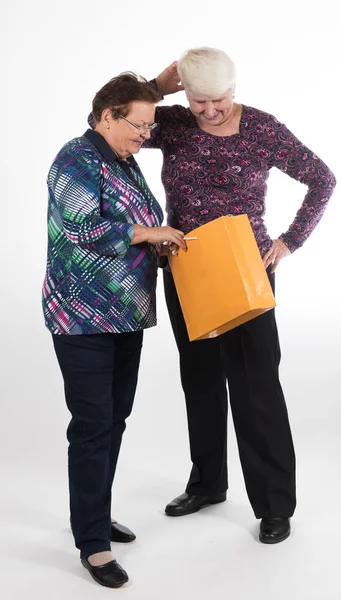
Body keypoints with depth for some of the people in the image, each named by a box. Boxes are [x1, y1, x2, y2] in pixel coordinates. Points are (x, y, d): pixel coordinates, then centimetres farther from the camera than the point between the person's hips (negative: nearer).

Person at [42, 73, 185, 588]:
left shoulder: (126, 163, 16)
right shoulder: (78, 159, -11)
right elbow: (83, 228, -23)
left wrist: (166, 244, 5)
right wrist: (148, 233, -17)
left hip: (127, 315, 9)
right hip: (84, 318, -9)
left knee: (115, 419, 14)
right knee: (93, 425, -4)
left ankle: (97, 515, 29)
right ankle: (92, 542, 8)